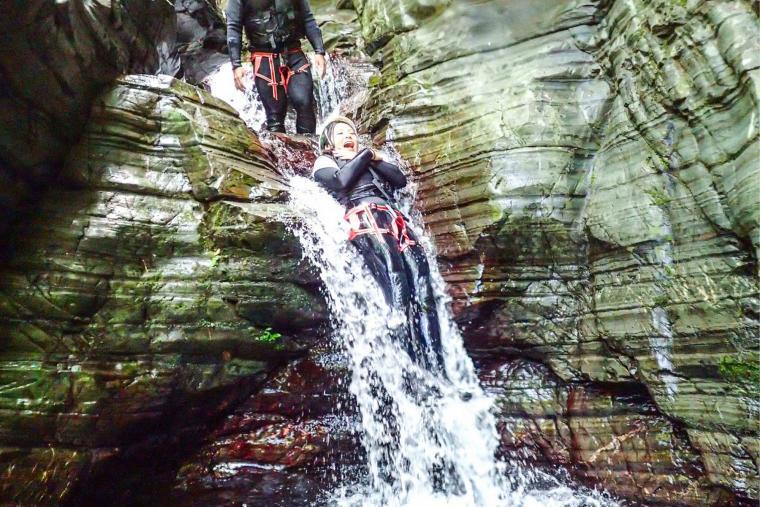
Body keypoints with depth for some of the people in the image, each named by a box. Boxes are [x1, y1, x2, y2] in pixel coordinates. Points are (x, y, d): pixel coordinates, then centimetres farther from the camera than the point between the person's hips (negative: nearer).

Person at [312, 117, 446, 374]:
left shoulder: (370, 160, 39)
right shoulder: (324, 161, 25)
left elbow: (400, 179, 22)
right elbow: (341, 182, 1)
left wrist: (375, 159, 13)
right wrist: (365, 155, 13)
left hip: (392, 217, 5)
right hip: (363, 218, -5)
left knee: (421, 287, -17)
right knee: (396, 285, -27)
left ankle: (435, 367, -23)